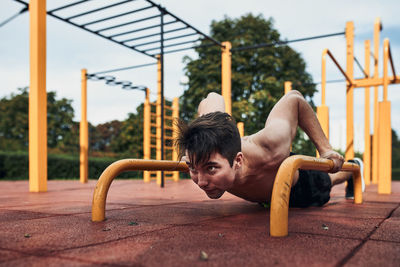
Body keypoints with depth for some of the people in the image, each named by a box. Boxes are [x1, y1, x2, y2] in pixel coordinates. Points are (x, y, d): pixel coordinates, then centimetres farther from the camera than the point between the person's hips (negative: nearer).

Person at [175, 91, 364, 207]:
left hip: (300, 186, -2)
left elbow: (294, 98, -33)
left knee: (327, 180, 32)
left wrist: (324, 149, -29)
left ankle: (352, 169, 66)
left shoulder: (269, 151, -52)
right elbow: (213, 99, -23)